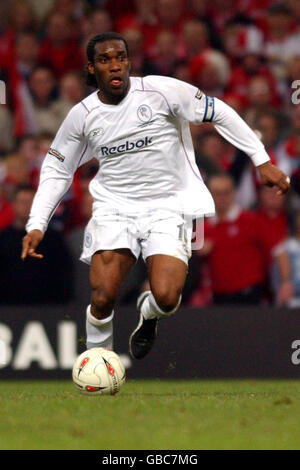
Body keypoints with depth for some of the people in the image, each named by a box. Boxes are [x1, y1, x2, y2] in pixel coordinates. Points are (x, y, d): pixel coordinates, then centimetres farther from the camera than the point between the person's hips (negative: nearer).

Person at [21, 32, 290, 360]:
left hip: (168, 207, -2)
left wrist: (262, 160, -4)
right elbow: (56, 169, 13)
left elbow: (219, 113, -1)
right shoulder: (82, 115, 1)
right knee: (102, 299, -17)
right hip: (114, 208, 2)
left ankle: (148, 312, 19)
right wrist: (37, 225, 3)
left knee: (166, 298, -20)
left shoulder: (161, 91, -9)